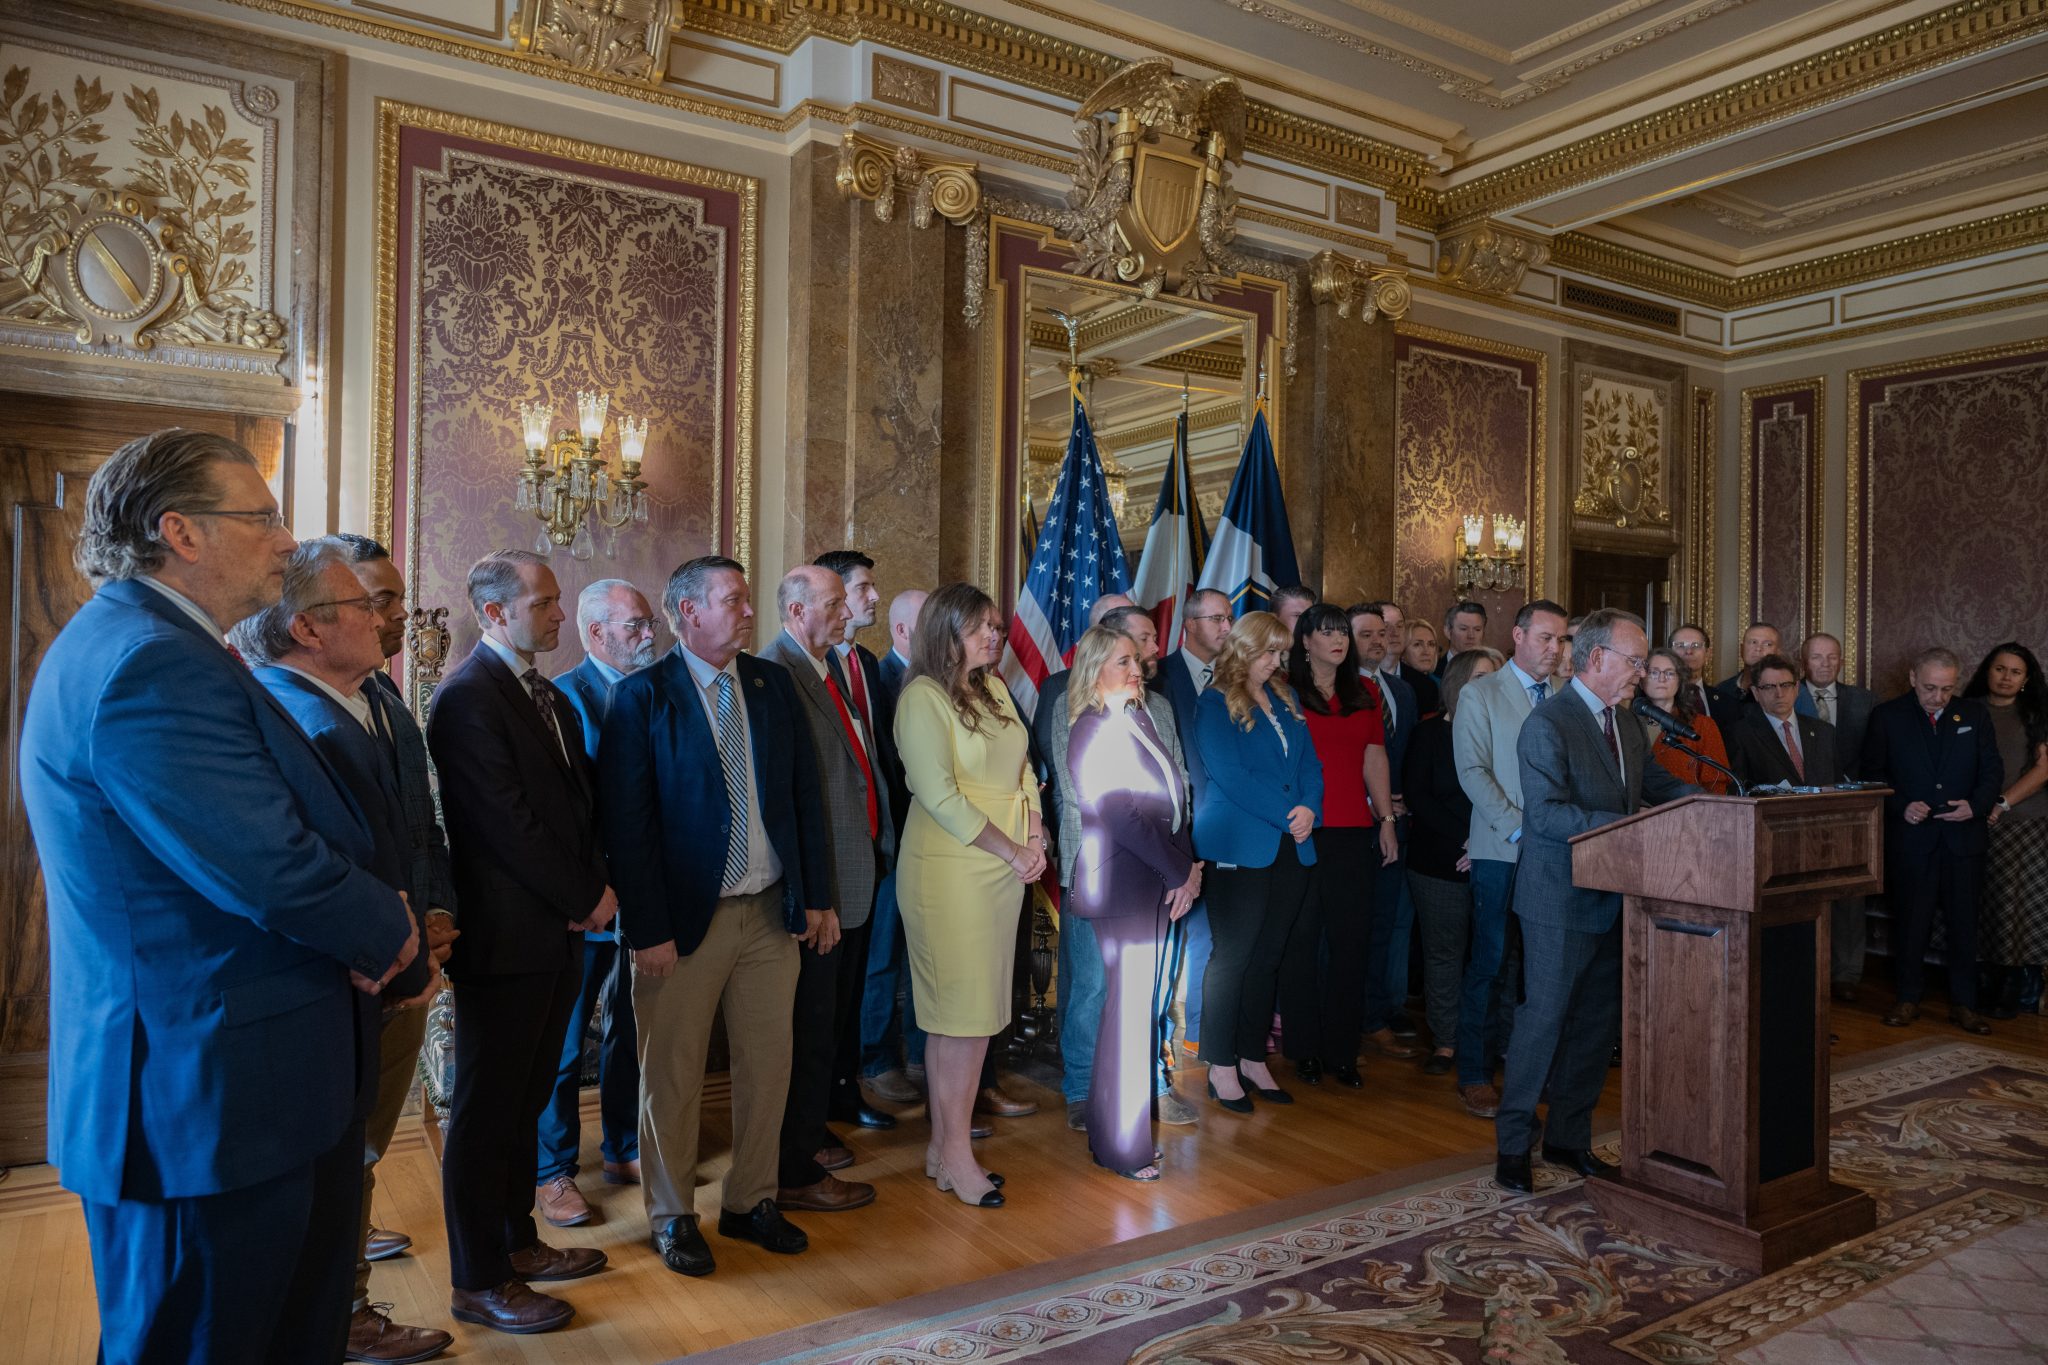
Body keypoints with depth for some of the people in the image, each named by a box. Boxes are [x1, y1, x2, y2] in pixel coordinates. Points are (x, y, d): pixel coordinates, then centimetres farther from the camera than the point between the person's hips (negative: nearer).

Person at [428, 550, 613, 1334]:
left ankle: (517, 1242, 32)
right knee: (487, 1111, 4)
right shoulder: (468, 697, -15)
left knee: (524, 1099, 18)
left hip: (559, 930, 8)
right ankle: (480, 1283, 17)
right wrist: (586, 898, -12)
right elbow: (507, 822, -19)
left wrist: (594, 888, -1)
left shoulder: (551, 697, 13)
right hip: (506, 937, -8)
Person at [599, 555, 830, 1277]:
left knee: (768, 1065, 13)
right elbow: (627, 823, -11)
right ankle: (673, 1218, 28)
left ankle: (751, 1202, 32)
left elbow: (806, 794, 8)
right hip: (685, 918, -4)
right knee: (673, 1075, 9)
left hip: (772, 912, 5)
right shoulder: (642, 696, -7)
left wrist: (817, 895, 5)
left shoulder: (774, 684, 7)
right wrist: (648, 930, -14)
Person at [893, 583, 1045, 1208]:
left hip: (1004, 870, 7)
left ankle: (948, 1144, 19)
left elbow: (1022, 769, 15)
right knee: (959, 1015, -2)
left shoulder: (995, 689, 13)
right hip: (948, 868, -7)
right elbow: (941, 796, -15)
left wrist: (1035, 838, 1)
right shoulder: (922, 697, -10)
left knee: (982, 1011, 9)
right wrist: (1010, 850, -11)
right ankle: (953, 1153, 10)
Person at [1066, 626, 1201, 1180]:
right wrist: (1182, 872, -12)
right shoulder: (1093, 731, -11)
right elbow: (1122, 815, -16)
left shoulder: (1141, 719, 13)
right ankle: (1123, 1147, 11)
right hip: (1121, 885, -8)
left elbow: (1175, 797, 13)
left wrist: (1188, 868, 2)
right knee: (1129, 1011, -1)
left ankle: (1113, 1129, 25)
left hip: (1157, 884, 8)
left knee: (1138, 1007, 12)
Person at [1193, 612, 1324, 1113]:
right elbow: (1229, 776, -14)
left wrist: (1309, 808, -7)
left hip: (1291, 847, 7)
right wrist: (1287, 815, -14)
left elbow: (1310, 763, 12)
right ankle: (1222, 1068, 10)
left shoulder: (1286, 700, 15)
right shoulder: (1215, 704, -6)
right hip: (1241, 849, -6)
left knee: (1268, 957, 11)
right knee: (1233, 957, -1)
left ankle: (1253, 1059, 22)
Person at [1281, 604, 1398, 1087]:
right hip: (1302, 829, -4)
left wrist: (1386, 820, 10)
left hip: (1354, 831, 5)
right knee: (1302, 938, 4)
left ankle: (1341, 1050, 17)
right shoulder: (1284, 691, -2)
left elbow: (1375, 759, 15)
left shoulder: (1363, 693, 13)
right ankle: (1303, 1048, 15)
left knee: (1351, 939, 6)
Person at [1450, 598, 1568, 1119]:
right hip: (1502, 851, -4)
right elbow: (1473, 771, -6)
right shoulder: (1480, 694, 2)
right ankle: (1474, 1075, 7)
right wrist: (1518, 826, -13)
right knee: (1491, 965, -2)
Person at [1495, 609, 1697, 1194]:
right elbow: (1545, 814, -23)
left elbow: (1658, 784, 17)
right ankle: (1512, 1145, 13)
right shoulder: (1548, 724, -16)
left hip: (1612, 900, 9)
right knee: (1543, 1019, 0)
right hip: (1561, 901, -9)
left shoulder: (1626, 727, 13)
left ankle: (1569, 1137, 28)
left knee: (1597, 1024, 14)